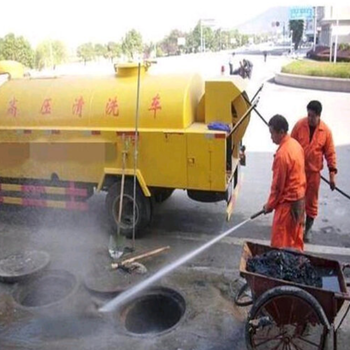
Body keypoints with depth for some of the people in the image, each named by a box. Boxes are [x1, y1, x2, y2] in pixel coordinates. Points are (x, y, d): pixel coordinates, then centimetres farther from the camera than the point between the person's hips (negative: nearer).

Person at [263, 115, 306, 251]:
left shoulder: (282, 154, -25)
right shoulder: (296, 144, 3)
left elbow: (277, 185, -19)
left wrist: (269, 205, -5)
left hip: (288, 202, -9)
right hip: (300, 198, 9)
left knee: (280, 241, 4)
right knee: (295, 236, 21)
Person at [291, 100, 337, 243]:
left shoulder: (326, 131, -8)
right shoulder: (299, 125, -8)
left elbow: (330, 153, -3)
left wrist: (332, 173, -7)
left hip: (314, 171, 0)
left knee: (311, 201, 9)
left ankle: (308, 229, 23)